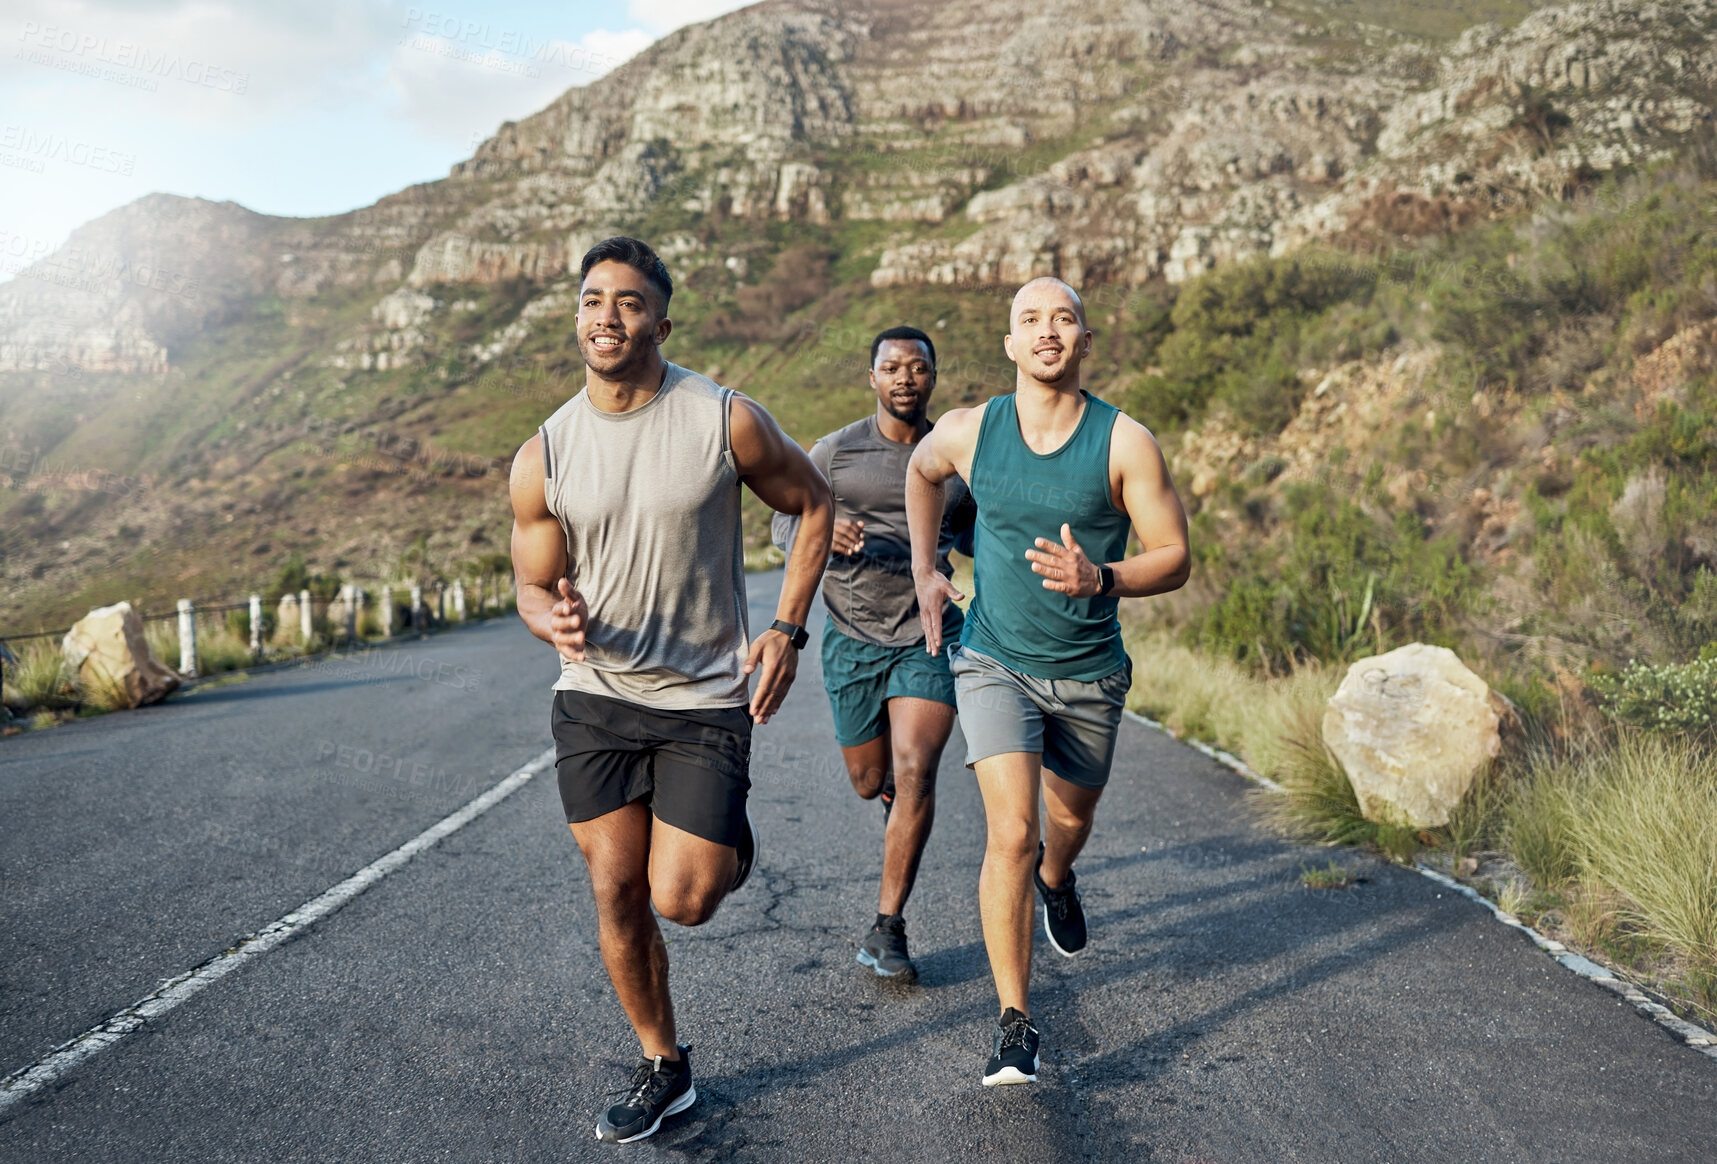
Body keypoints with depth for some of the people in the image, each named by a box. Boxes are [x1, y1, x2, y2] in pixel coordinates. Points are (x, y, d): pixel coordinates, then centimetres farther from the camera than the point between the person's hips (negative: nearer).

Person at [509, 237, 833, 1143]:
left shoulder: (727, 421, -11)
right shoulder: (542, 458, -4)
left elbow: (813, 505, 2)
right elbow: (533, 585, 5)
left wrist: (787, 630, -7)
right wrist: (555, 619, -21)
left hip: (706, 698, -2)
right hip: (595, 700, 3)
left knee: (682, 899, -7)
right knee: (615, 892, 6)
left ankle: (729, 845, 30)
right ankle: (662, 1068, 27)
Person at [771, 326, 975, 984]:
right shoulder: (834, 453, -1)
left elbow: (977, 538, 20)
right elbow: (785, 523, 0)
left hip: (931, 635, 0)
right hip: (854, 638, 0)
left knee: (915, 773, -16)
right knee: (869, 781, 13)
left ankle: (887, 929, -5)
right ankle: (895, 795, 53)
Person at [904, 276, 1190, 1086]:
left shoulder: (1126, 443, -13)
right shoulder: (969, 432, -8)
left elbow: (1174, 559, -9)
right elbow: (922, 471, 16)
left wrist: (1097, 579, -28)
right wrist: (924, 572, 12)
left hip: (1090, 671, 1)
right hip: (995, 663, -1)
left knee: (1070, 820, 22)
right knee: (1010, 833, -15)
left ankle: (1056, 879, 60)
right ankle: (1014, 1024, -5)